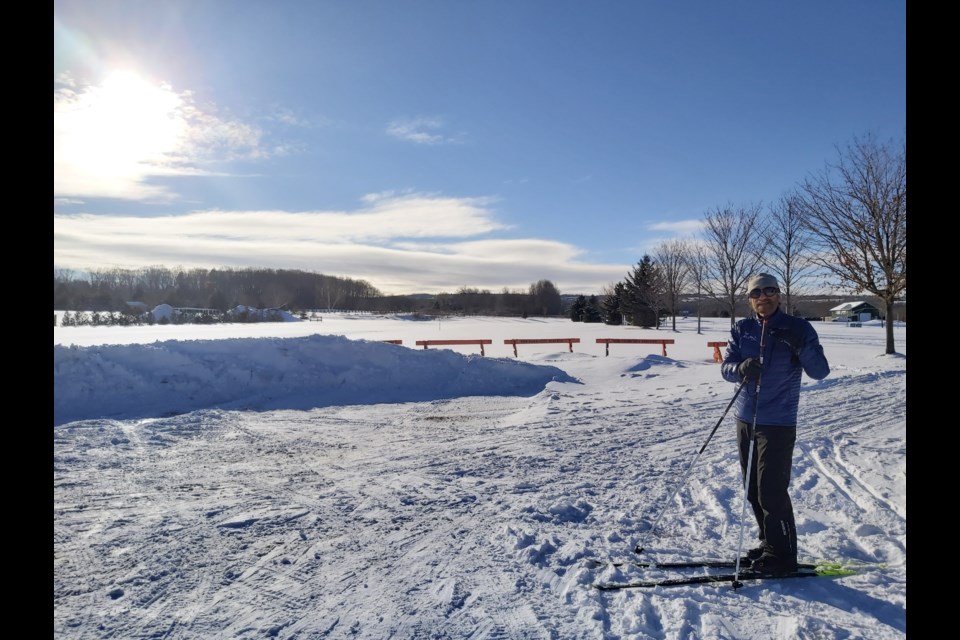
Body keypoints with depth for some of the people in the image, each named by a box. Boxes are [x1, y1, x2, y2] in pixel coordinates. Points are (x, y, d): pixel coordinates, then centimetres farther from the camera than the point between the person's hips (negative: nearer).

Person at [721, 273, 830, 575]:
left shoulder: (798, 328, -5)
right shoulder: (742, 329, 5)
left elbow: (820, 372, -10)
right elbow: (726, 368, 0)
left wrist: (800, 346, -28)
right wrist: (742, 368, -23)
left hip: (778, 423, -5)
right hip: (746, 419, 5)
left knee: (771, 491, -4)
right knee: (754, 490, 14)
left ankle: (783, 554, 14)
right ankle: (769, 543, 31)